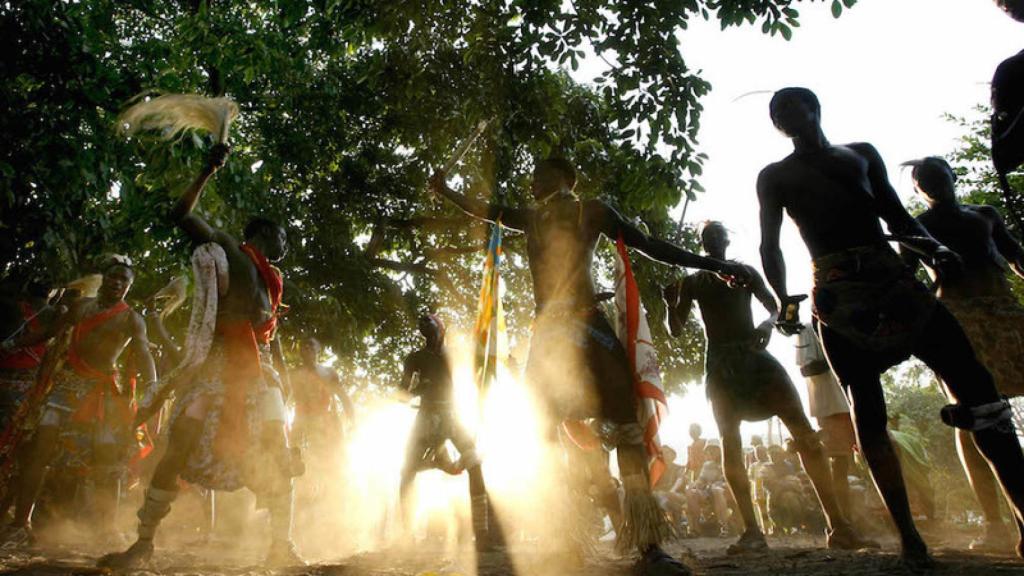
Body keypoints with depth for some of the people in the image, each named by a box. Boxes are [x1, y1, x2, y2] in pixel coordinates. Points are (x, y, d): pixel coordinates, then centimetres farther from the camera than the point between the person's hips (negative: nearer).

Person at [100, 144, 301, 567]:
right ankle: (144, 542, -2)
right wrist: (209, 171, 1)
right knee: (182, 441, -11)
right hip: (220, 358, -5)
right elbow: (182, 215, 4)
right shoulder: (226, 248, 12)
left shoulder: (273, 280, 26)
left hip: (261, 366, 5)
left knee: (277, 453, -4)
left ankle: (281, 546, 1)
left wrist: (282, 375, 18)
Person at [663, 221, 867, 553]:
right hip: (720, 364, 0)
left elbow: (774, 307, 10)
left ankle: (837, 524, -13)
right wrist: (671, 305, -14)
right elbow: (676, 330, 7)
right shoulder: (692, 282, 13)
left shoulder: (745, 272, 14)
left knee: (803, 431, -14)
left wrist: (768, 323, -15)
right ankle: (752, 531, -4)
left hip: (754, 354, 0)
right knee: (730, 446, -8)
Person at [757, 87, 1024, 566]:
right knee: (868, 410, -5)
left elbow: (897, 215, 18)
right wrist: (783, 298, -11)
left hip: (892, 278, 3)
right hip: (837, 291, -3)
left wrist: (932, 246, -2)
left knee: (975, 383, -8)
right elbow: (770, 245, 5)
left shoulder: (862, 154, 22)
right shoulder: (775, 176, 13)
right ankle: (908, 535, 1)